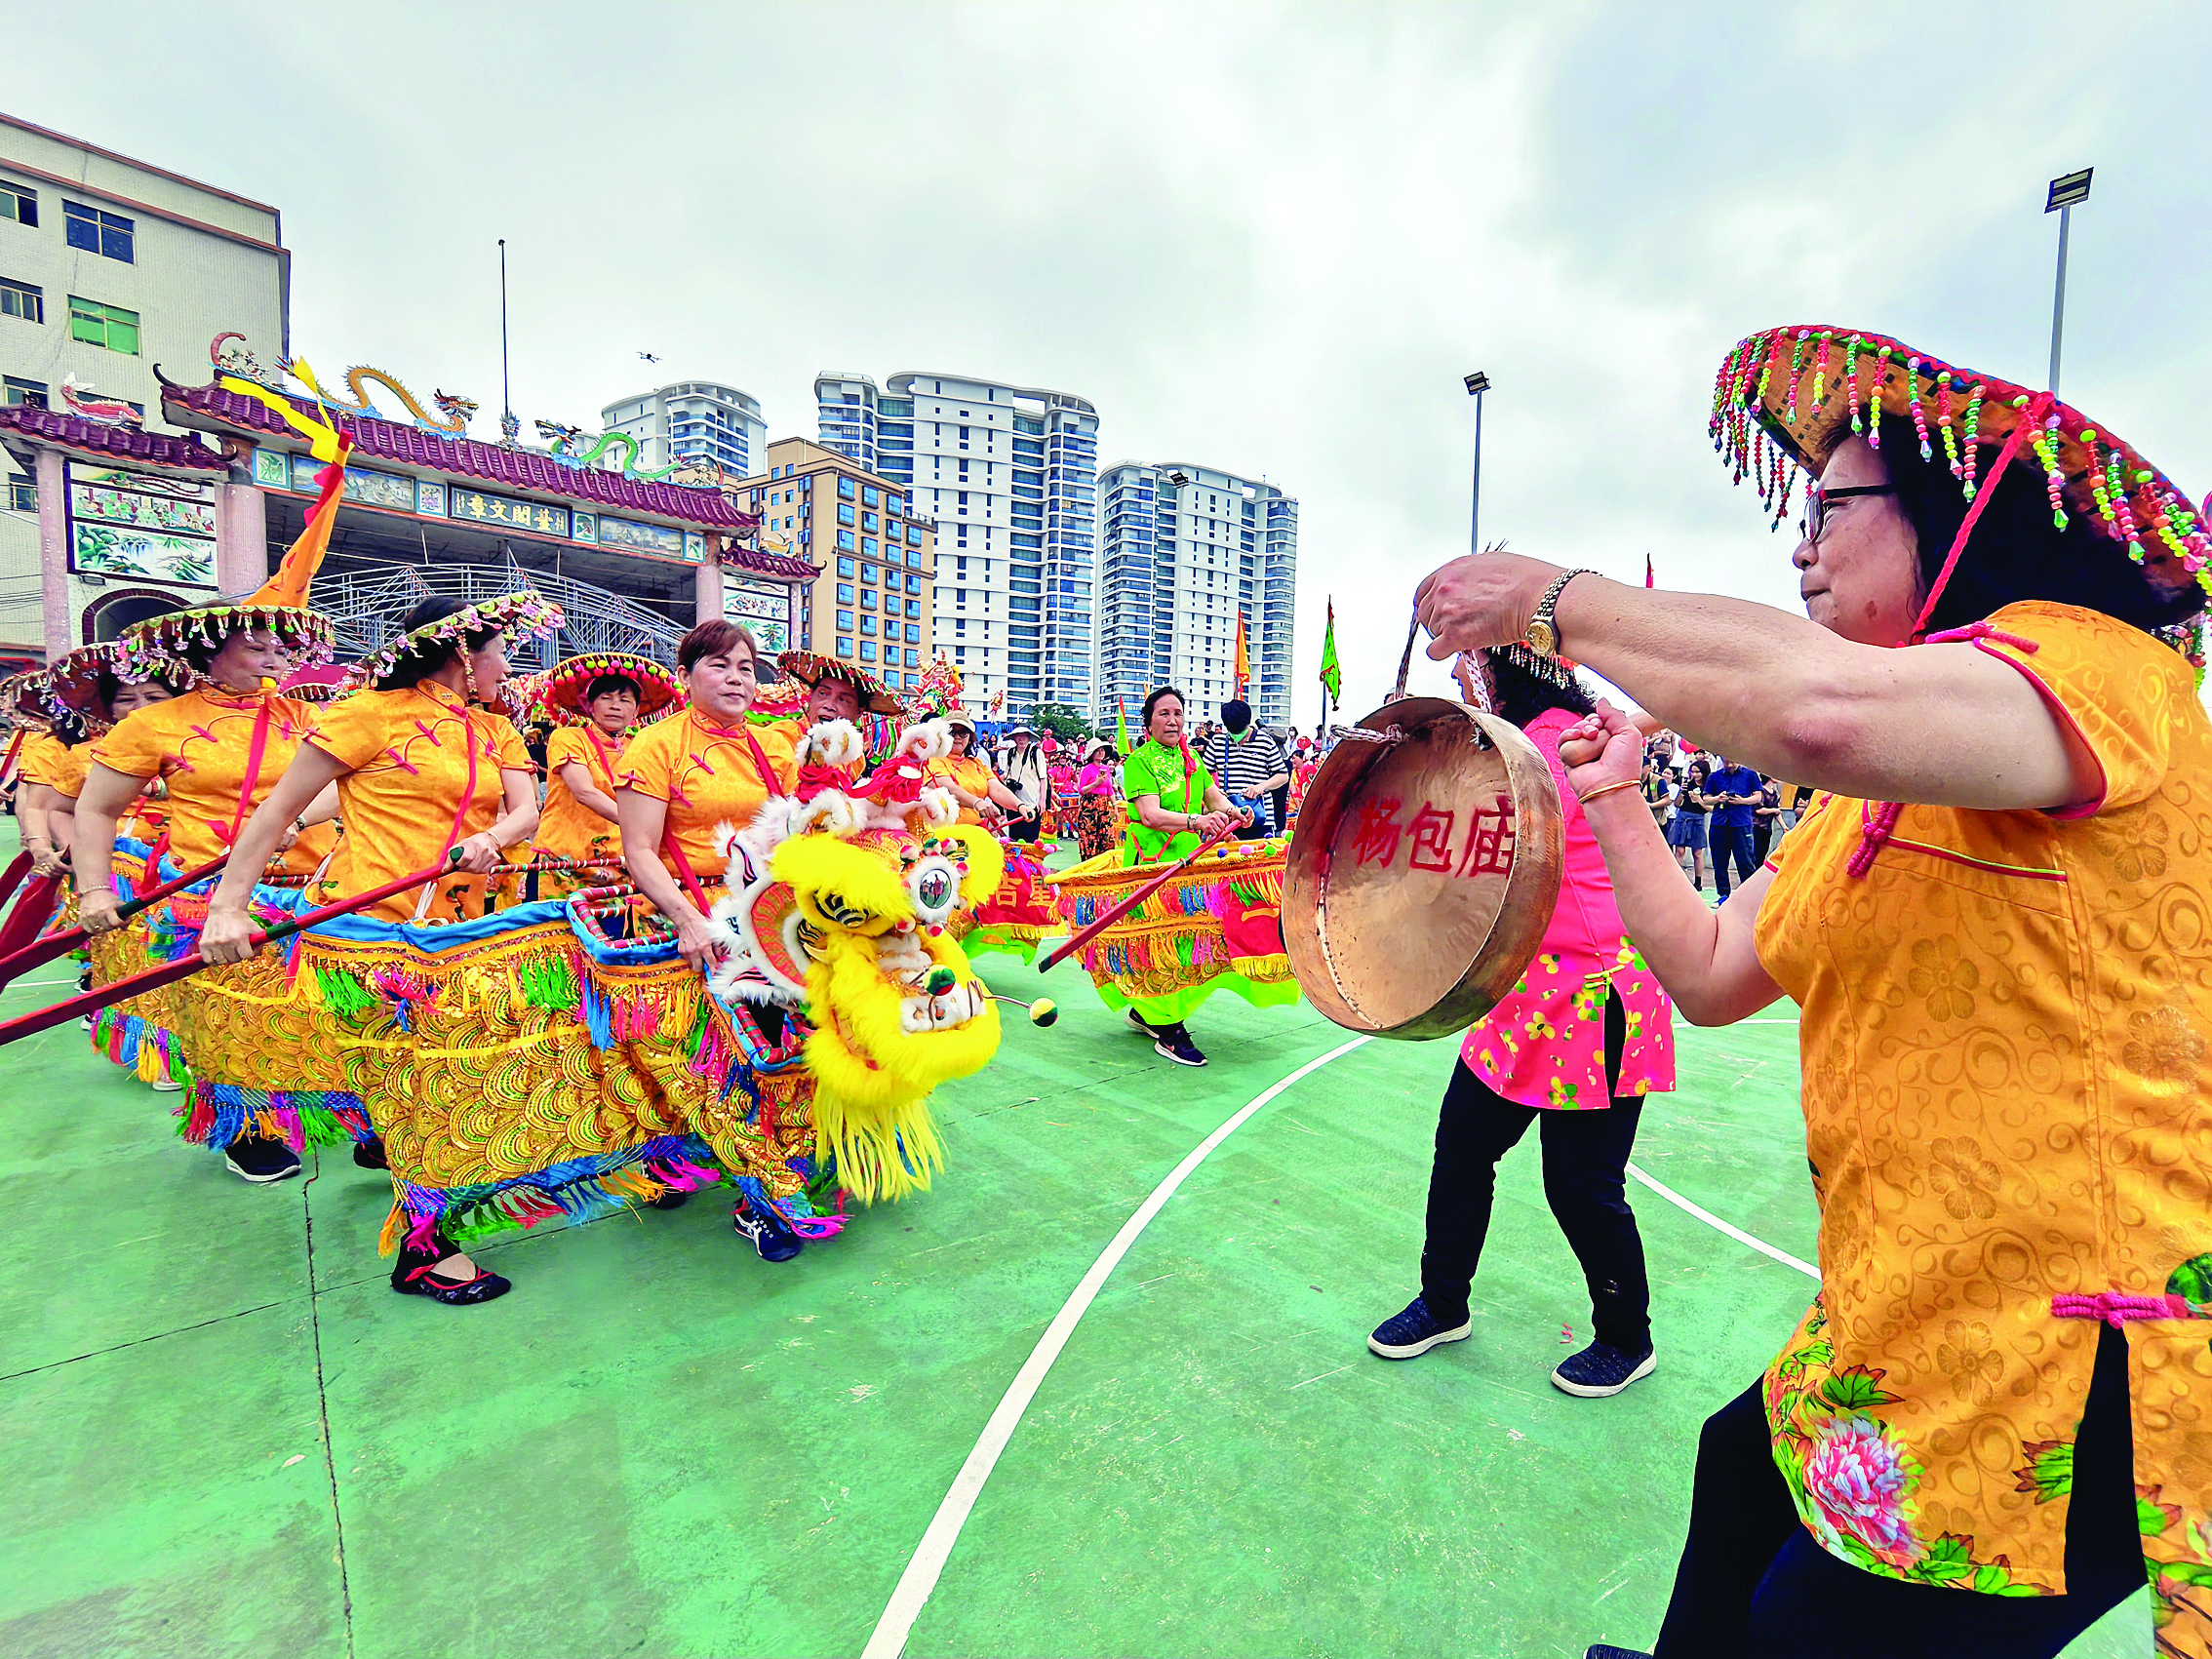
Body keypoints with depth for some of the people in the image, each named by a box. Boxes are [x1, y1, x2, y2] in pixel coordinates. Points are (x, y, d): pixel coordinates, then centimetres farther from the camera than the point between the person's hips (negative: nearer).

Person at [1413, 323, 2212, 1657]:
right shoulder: (1866, 800, 12)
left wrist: (1558, 599, -27)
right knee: (1742, 1474, 24)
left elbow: (1827, 709, -41)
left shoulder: (2090, 660, -17)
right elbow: (1711, 976, 10)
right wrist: (1610, 797, 8)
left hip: (2070, 1384, -8)